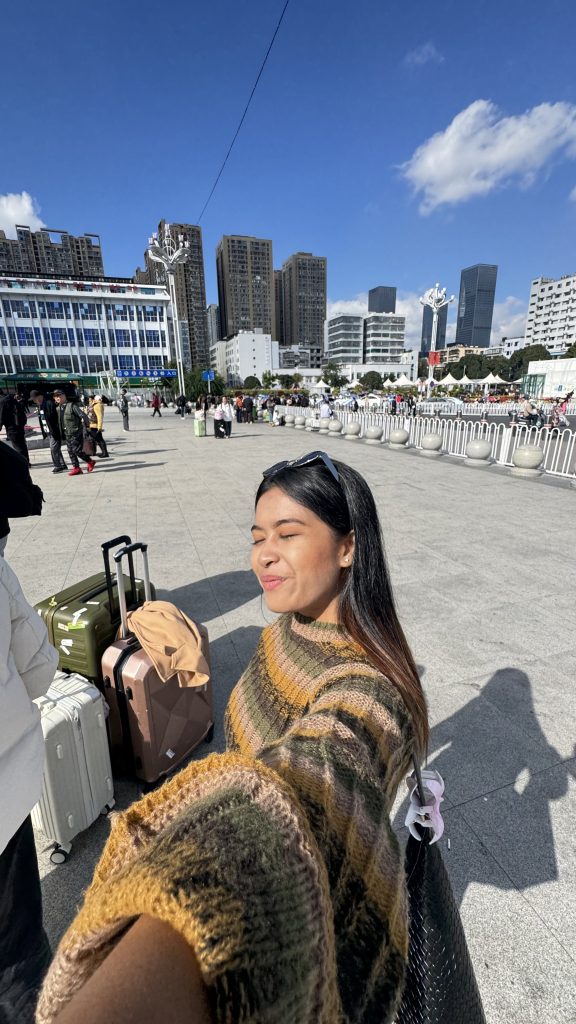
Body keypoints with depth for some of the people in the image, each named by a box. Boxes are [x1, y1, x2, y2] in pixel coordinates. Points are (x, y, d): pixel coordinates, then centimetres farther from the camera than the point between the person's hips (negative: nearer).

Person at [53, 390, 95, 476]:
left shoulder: (72, 405, -11)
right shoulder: (58, 408, 12)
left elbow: (82, 415, -14)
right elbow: (58, 421, 18)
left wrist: (87, 425, -13)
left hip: (76, 433, -8)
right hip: (66, 434, 8)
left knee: (76, 450, -11)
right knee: (70, 451, 7)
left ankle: (90, 461, 8)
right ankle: (76, 467, 14)